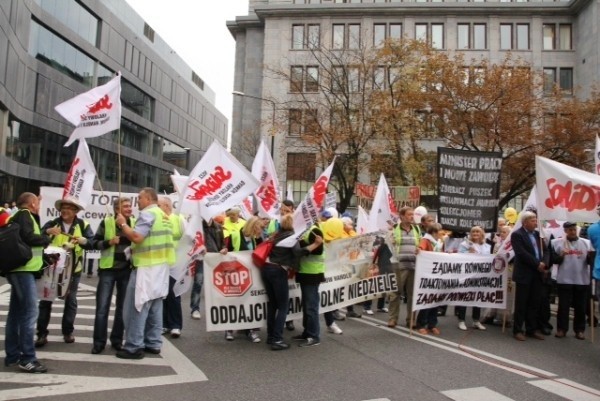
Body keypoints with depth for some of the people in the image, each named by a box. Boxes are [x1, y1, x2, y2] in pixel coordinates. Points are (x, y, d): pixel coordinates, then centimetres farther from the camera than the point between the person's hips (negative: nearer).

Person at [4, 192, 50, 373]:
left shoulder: (22, 216, 19)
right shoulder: (24, 215, -10)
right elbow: (28, 237, -21)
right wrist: (46, 239, -7)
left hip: (21, 270, 10)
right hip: (23, 269, -10)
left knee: (16, 313, 12)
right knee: (29, 312, -10)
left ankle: (12, 355, 19)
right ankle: (27, 359, -9)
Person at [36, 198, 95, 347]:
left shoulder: (83, 225, -1)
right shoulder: (52, 223, 1)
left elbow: (92, 244, -12)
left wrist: (82, 240, -31)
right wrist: (47, 231, -28)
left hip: (73, 269, 0)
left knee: (71, 300, 7)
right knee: (45, 300, 1)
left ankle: (68, 332, 20)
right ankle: (42, 334, 8)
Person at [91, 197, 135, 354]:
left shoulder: (135, 223, 2)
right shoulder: (106, 222, -3)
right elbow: (96, 243, 0)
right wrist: (109, 242, -17)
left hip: (127, 270, 2)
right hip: (108, 269, -2)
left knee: (122, 306, 9)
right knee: (102, 306, -1)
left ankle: (117, 340, 21)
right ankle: (99, 342, 10)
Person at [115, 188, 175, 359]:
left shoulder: (147, 214, -12)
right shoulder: (163, 216, 18)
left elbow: (137, 237, -23)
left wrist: (123, 224, -9)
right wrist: (136, 249, 20)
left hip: (147, 268, -9)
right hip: (161, 267, 9)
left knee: (137, 307, -4)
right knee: (154, 307, 12)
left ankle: (134, 347, -1)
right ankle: (153, 344, 17)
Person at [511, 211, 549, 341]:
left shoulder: (538, 234, 14)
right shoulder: (517, 234, -8)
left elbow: (545, 250, 10)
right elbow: (522, 253, -18)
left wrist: (544, 263, -8)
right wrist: (537, 264, -15)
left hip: (537, 274, 6)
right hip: (524, 274, -6)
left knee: (534, 303, 10)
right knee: (521, 303, 0)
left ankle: (532, 329, 20)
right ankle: (517, 330, 8)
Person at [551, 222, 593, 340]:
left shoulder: (586, 243, 7)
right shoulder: (557, 243, 2)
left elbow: (590, 262, 7)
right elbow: (553, 259, 0)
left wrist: (590, 256, -14)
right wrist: (561, 256, -18)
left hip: (582, 280, 2)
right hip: (564, 280, -2)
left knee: (580, 307, 9)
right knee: (563, 306, 3)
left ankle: (579, 330, 19)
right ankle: (561, 329, 11)